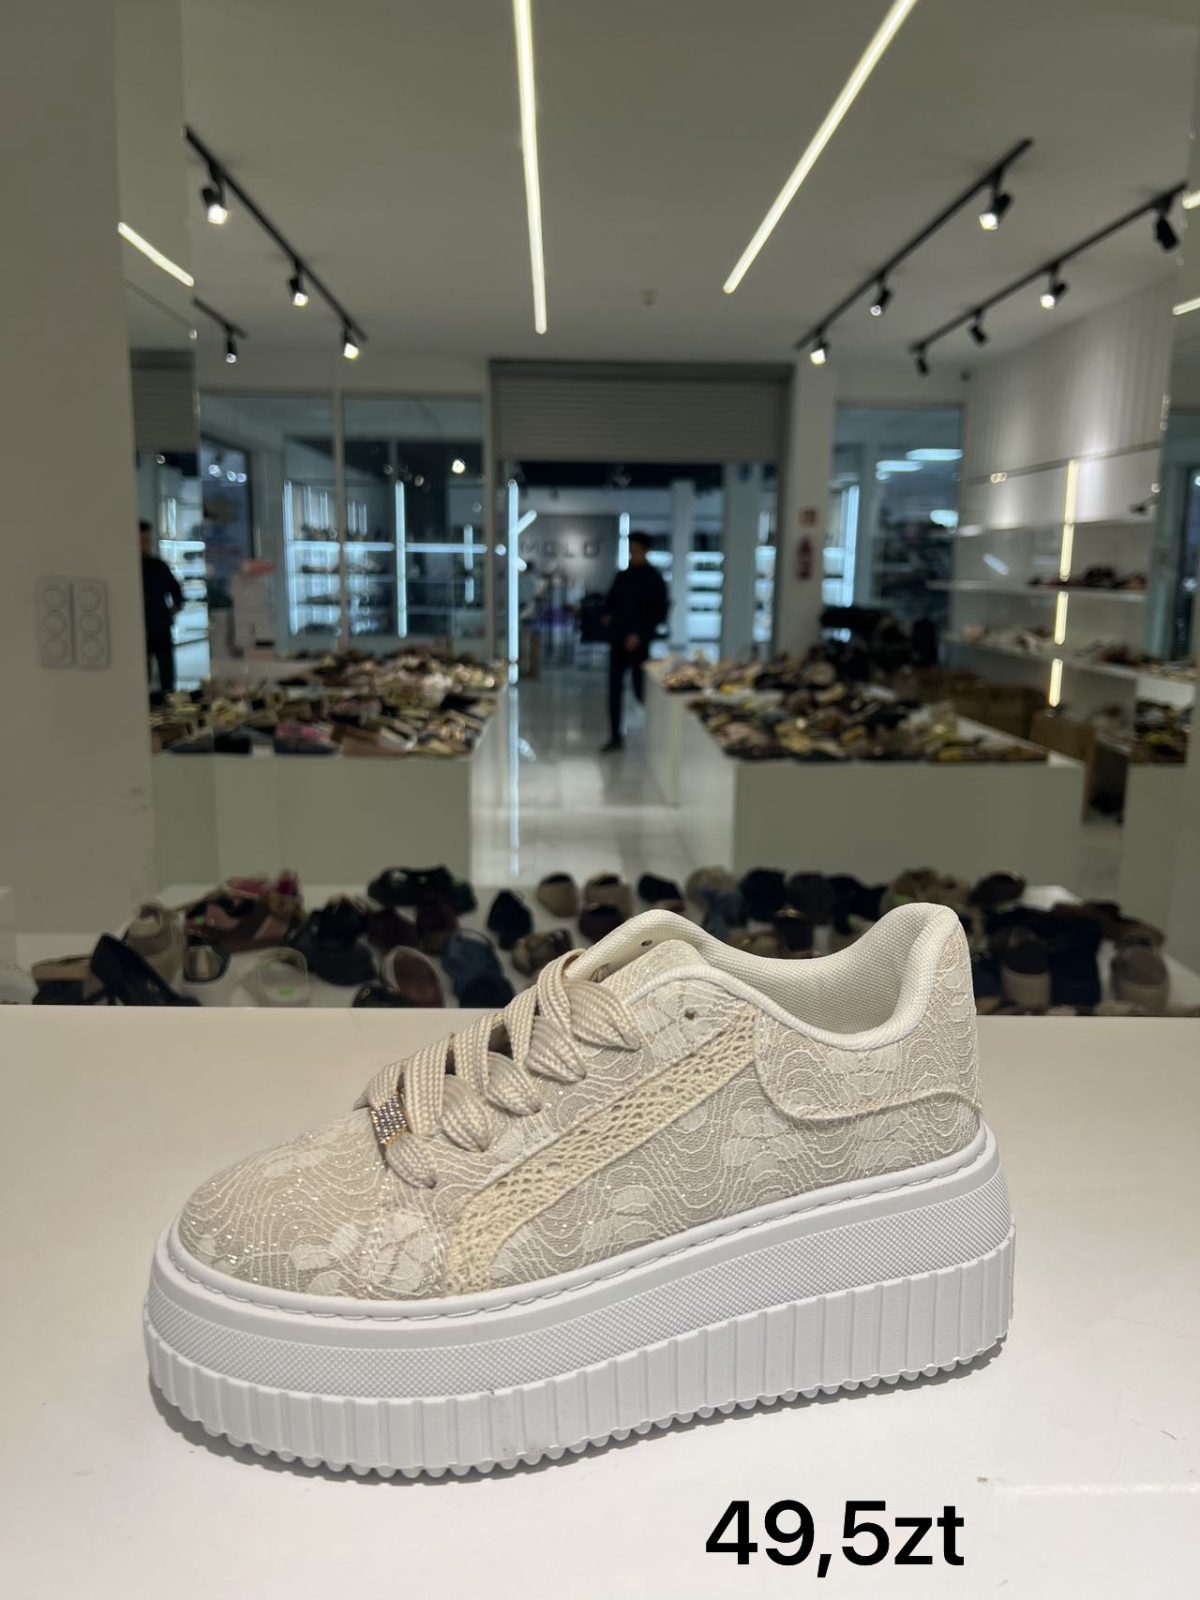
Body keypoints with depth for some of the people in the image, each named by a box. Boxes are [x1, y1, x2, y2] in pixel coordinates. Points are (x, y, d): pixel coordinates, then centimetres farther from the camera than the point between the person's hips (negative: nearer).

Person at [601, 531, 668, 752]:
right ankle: (616, 737, 9)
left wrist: (640, 634, -17)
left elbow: (660, 613, -9)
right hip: (617, 640, 5)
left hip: (638, 643, -5)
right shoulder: (623, 576, 12)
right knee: (614, 690, 2)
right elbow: (611, 600, 25)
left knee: (640, 690, -2)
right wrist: (608, 614, 4)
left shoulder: (654, 579, -5)